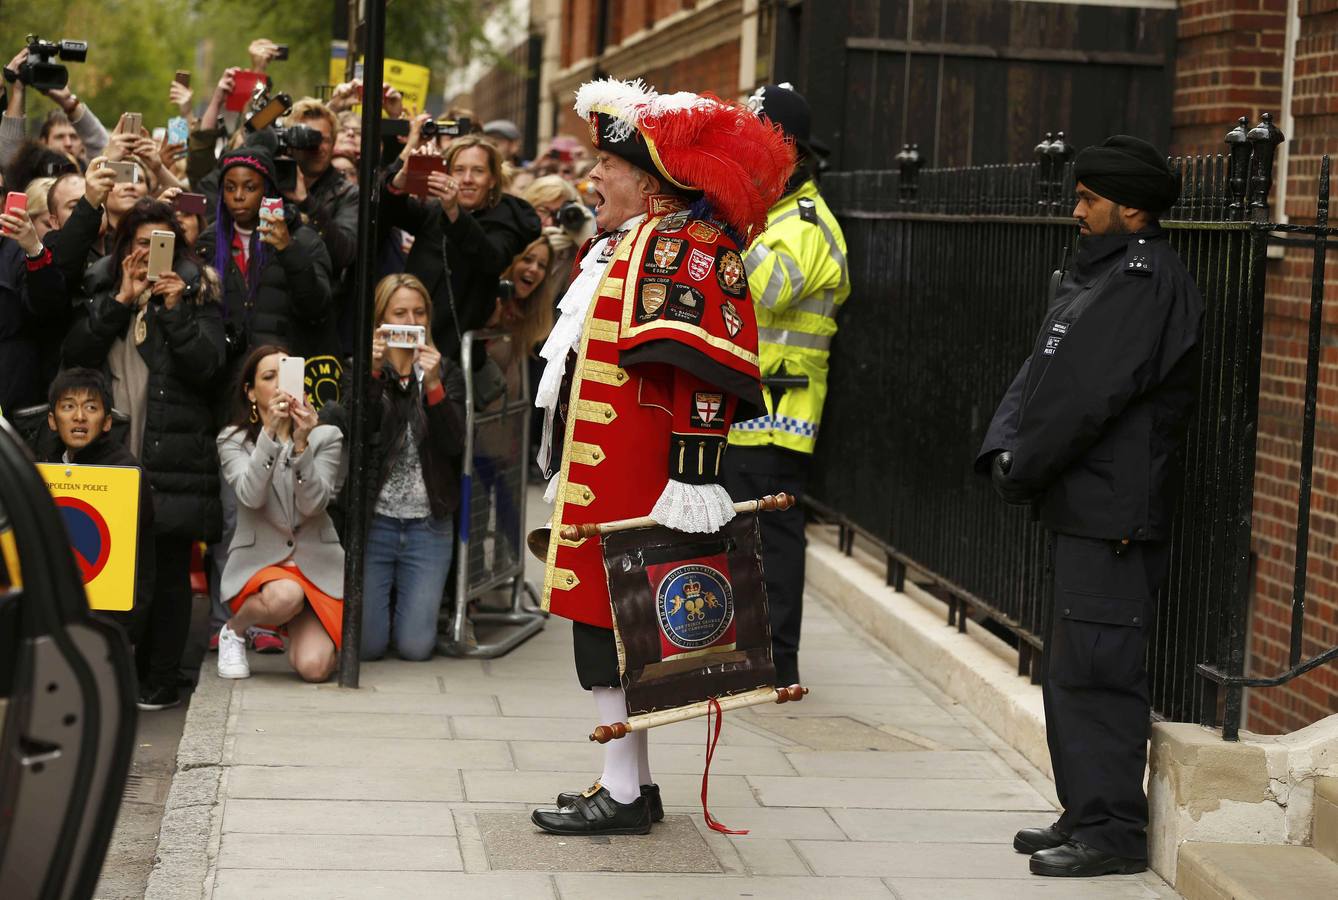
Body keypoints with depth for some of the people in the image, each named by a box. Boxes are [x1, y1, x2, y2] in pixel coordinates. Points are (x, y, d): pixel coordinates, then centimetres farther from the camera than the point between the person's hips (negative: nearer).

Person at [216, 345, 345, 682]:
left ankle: (298, 627, 20)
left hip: (317, 564, 2)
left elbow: (314, 504, -11)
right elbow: (250, 496, -16)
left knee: (313, 667, -18)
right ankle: (234, 629, -3)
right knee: (285, 596, -38)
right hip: (259, 561, -1)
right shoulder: (233, 439, 3)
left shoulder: (326, 437, 3)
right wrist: (270, 432, -25)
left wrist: (302, 443, -23)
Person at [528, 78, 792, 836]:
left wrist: (693, 479, -27)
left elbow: (702, 370, -22)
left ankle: (625, 795, 2)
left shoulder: (684, 248, -14)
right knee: (604, 620, 13)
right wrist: (569, 469, 29)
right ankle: (633, 784, 22)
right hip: (600, 481, 10)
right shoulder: (621, 248, 18)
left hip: (636, 489, -10)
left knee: (612, 626, -6)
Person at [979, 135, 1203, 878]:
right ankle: (1086, 815, 24)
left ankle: (1114, 830, -1)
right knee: (1072, 670, 15)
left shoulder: (1149, 284, -14)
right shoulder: (1095, 273, 18)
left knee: (1096, 670, -8)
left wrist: (1023, 469, -10)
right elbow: (1040, 373, 15)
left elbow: (1086, 395, -19)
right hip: (1082, 507, 10)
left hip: (1114, 512, -10)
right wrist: (1005, 450, 1)